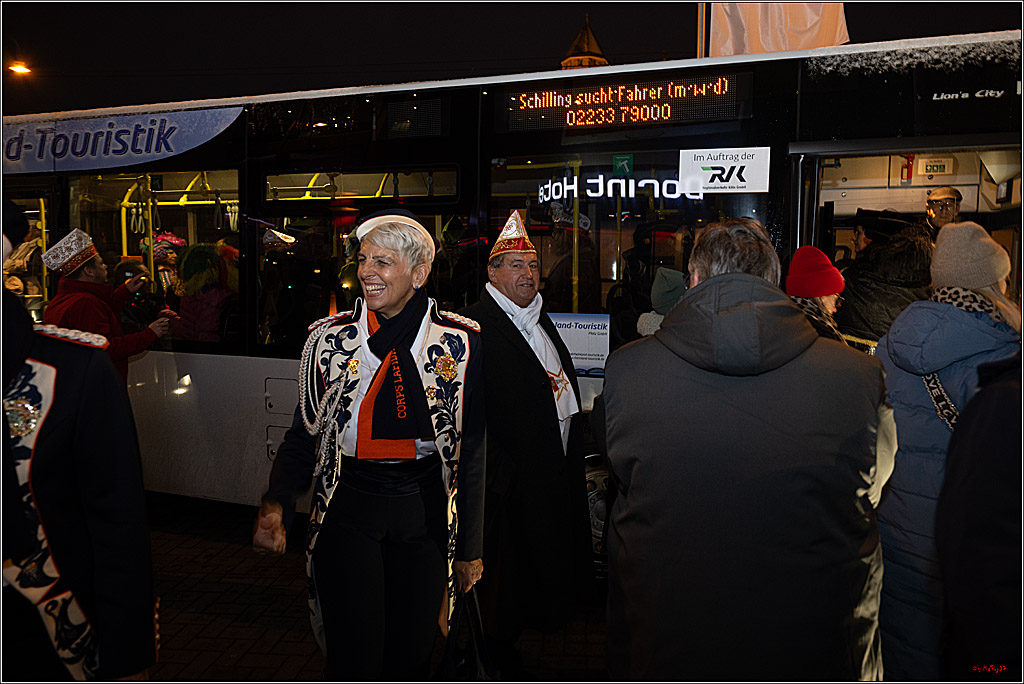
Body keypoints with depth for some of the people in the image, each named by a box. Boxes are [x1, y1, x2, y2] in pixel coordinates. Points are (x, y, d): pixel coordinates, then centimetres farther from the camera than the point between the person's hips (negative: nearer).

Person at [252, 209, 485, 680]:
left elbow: (473, 449, 0)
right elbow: (304, 434, 5)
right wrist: (276, 504, -12)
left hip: (427, 513, 0)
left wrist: (470, 545, 3)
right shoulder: (329, 337, 0)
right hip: (348, 509, 0)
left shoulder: (460, 341, -5)